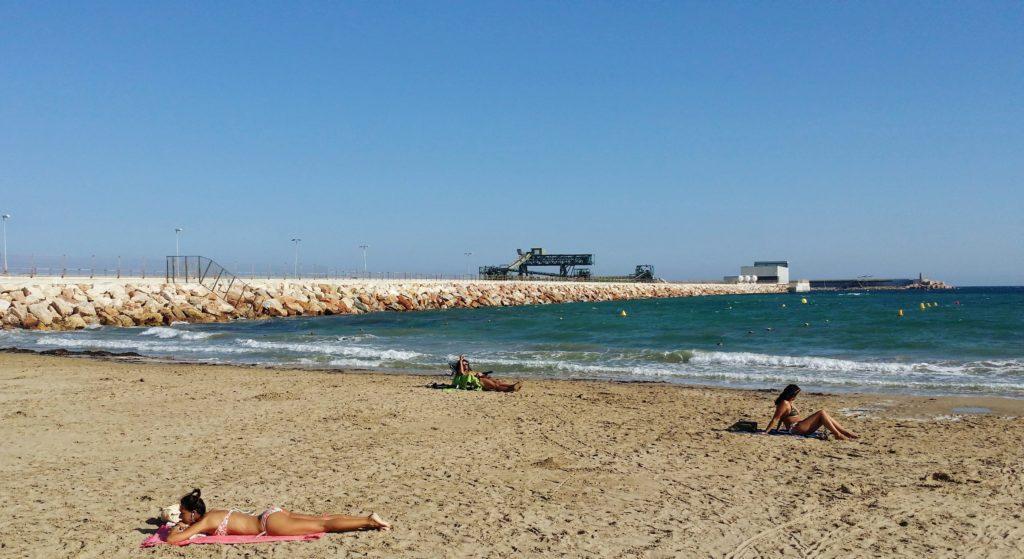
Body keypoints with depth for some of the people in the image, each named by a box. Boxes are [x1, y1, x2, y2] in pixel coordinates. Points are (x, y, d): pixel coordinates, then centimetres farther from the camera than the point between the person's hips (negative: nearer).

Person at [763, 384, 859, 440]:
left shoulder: (789, 403, 21)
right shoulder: (784, 403, -10)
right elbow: (775, 419, -15)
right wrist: (766, 431, -20)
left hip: (799, 426, 10)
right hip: (795, 428, -10)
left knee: (824, 415, 1)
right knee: (822, 413, -14)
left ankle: (846, 432, -4)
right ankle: (838, 435, -20)